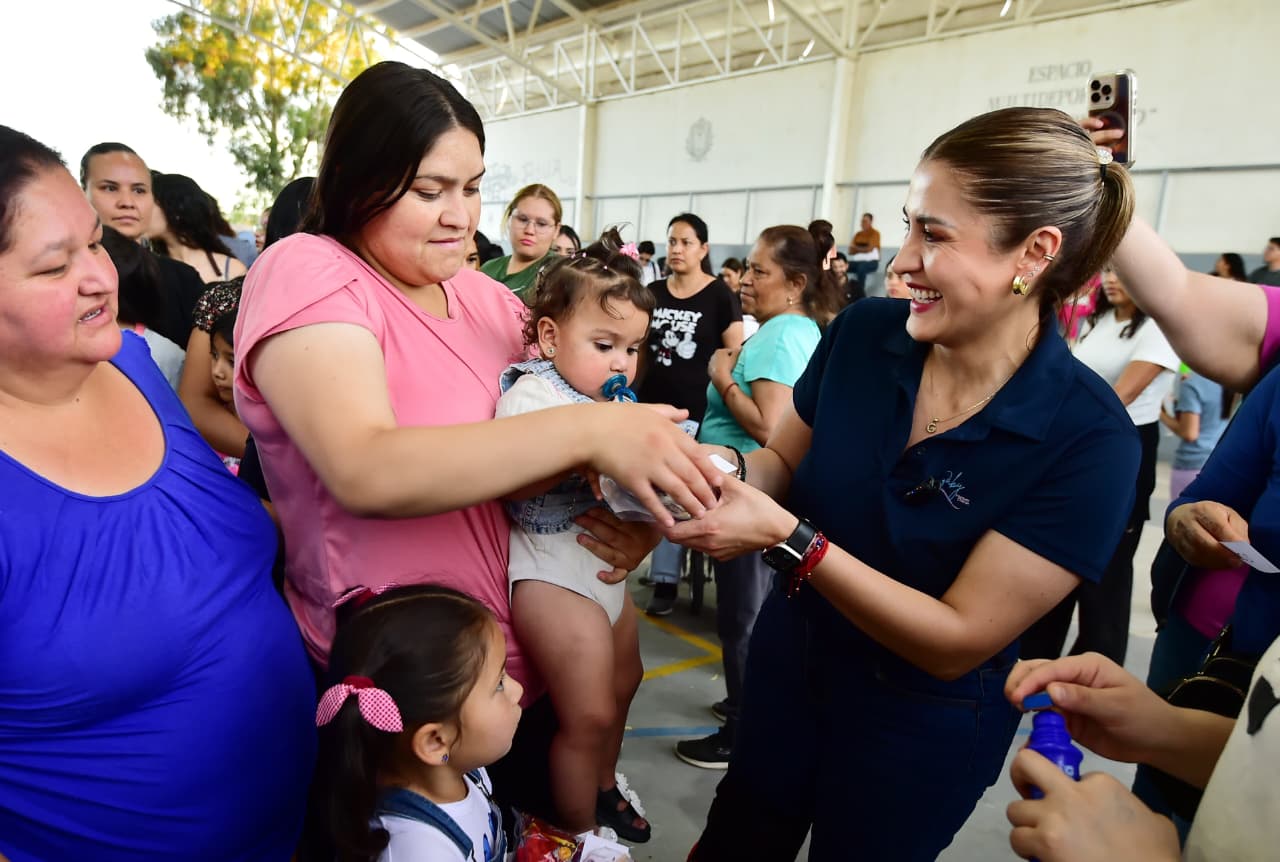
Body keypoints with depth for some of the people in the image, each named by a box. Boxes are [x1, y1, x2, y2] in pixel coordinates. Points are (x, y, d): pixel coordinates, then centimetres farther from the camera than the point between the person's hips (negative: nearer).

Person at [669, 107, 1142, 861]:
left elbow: (956, 642, -26)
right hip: (789, 663, 4)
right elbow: (783, 461, 0)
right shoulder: (864, 333, -14)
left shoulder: (1089, 438, -26)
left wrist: (787, 537, -35)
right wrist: (726, 473, -23)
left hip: (920, 727, -4)